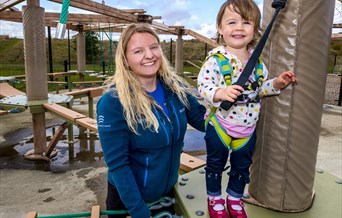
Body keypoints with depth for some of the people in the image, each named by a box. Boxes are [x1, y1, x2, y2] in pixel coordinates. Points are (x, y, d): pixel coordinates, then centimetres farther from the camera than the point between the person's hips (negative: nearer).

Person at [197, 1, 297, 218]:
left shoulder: (257, 59, 0)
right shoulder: (216, 59, -17)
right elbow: (203, 87, -21)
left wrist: (277, 83, -5)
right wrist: (220, 93, -39)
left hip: (247, 128, 5)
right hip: (220, 126, -4)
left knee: (242, 166, 20)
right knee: (215, 165, 14)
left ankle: (235, 198, 44)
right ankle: (215, 199, 39)